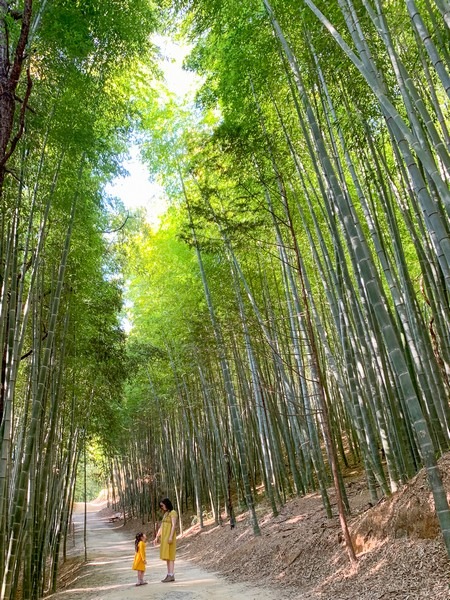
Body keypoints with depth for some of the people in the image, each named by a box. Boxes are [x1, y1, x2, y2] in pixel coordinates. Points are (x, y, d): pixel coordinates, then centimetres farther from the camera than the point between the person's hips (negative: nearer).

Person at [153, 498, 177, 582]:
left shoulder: (173, 512, -8)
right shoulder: (165, 514, 18)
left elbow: (174, 525, -17)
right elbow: (161, 527, 19)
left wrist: (171, 537, -24)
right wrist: (157, 537, 15)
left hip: (169, 536, -9)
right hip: (164, 537, 9)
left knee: (169, 556, -9)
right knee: (167, 556, 8)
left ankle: (171, 575, -7)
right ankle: (169, 575, 11)